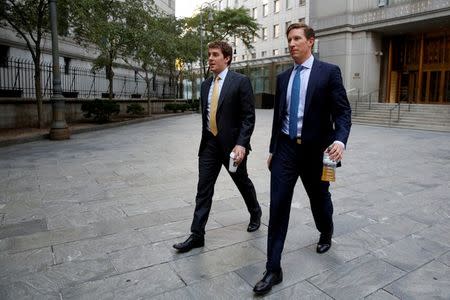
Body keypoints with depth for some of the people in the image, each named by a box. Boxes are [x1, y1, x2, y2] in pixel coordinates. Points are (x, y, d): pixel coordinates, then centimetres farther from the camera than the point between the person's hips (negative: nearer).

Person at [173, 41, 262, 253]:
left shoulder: (240, 81, -9)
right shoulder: (206, 84, 10)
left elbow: (249, 116, -13)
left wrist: (241, 144, -22)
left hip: (232, 144, -5)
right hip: (209, 143, 5)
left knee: (242, 182, 15)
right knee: (203, 189, 3)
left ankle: (255, 213, 42)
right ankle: (197, 235, 10)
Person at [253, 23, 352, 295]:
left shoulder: (329, 71, -4)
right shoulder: (283, 77, 10)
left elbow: (343, 111, -9)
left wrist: (340, 140, -27)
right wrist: (273, 150, 15)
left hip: (316, 149, -3)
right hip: (286, 148, 3)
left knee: (319, 199, 18)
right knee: (278, 206, -4)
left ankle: (326, 234, 51)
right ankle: (273, 269, 5)